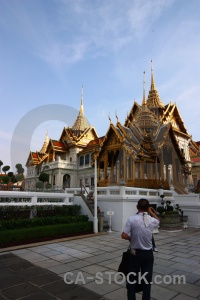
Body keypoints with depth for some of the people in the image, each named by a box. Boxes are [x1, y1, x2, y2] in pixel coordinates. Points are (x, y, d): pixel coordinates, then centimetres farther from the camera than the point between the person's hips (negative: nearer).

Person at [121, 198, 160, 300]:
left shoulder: (132, 219, -18)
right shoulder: (152, 220, -8)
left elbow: (124, 236, -17)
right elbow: (158, 221, 17)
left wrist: (131, 239, 2)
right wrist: (151, 212, 25)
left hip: (135, 253, -2)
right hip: (148, 254, 2)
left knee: (131, 279, 14)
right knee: (147, 280, 16)